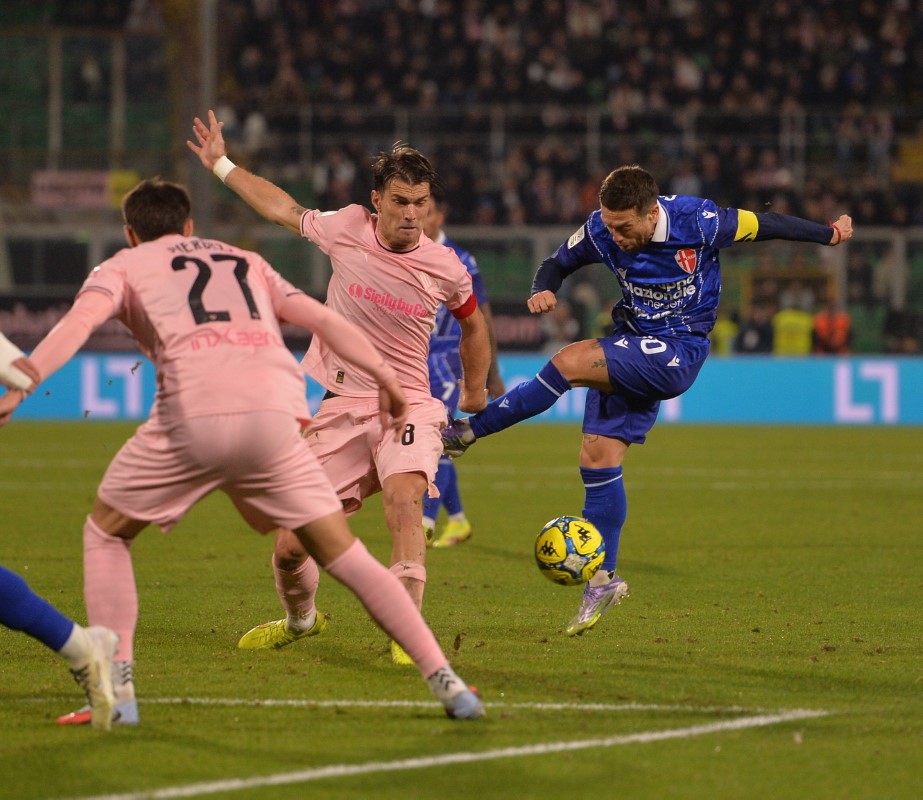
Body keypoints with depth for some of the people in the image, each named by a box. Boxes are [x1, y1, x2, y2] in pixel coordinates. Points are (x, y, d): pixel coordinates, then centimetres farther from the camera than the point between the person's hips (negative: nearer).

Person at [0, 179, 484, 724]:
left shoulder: (123, 267, 22)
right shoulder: (245, 262, 34)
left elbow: (80, 321, 1)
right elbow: (323, 318, 24)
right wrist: (385, 377, 22)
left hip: (193, 414, -3)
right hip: (274, 415, 3)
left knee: (106, 534, 19)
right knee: (345, 556, 11)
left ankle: (117, 690, 6)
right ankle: (445, 681, 4)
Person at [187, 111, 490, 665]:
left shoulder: (445, 269, -6)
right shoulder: (347, 229, -5)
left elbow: (473, 323, 17)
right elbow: (285, 210, 17)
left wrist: (476, 394, 28)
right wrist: (221, 165, 24)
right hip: (338, 408, 2)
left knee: (404, 500, -34)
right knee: (290, 548, 0)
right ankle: (298, 620, 34)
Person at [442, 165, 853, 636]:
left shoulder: (697, 222, -20)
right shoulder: (601, 231, -9)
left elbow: (762, 225, -3)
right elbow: (558, 263, 9)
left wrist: (827, 234, 8)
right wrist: (543, 290, -15)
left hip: (678, 353, -6)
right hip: (629, 350, 6)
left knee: (572, 362, -25)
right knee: (597, 457, -1)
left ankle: (468, 432, -14)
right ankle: (604, 578, 11)